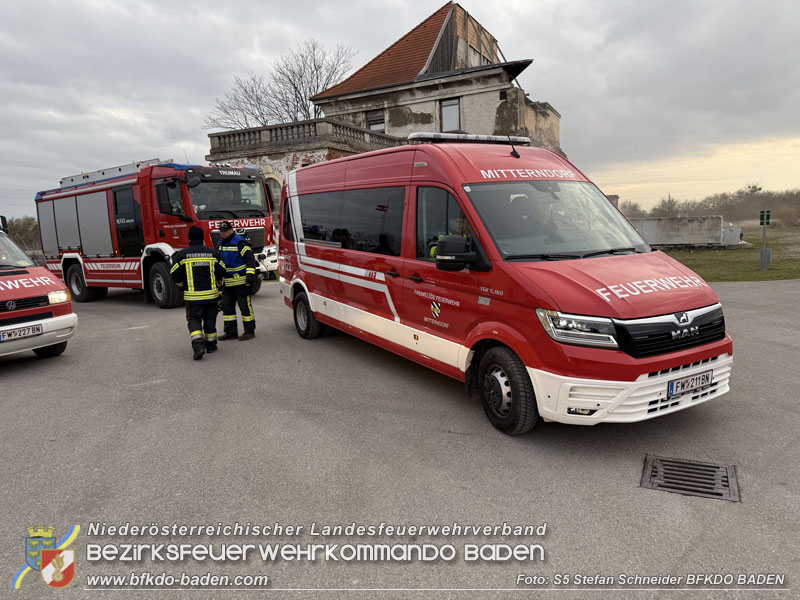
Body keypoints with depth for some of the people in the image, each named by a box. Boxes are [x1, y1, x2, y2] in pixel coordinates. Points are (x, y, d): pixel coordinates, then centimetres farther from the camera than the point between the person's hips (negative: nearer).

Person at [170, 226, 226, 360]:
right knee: (210, 319, 15)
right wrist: (217, 284, 26)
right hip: (211, 294, 2)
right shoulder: (213, 253, 2)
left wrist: (182, 284, 20)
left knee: (194, 320, 4)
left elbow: (175, 275, -1)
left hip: (192, 296, -2)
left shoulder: (181, 255, -4)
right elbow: (221, 271, 7)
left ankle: (198, 346, -15)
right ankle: (211, 345, 24)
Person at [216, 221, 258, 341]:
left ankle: (249, 331, 6)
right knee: (227, 306, 9)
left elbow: (250, 259, -16)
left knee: (244, 305, -3)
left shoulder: (239, 242, -11)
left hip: (241, 281, -8)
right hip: (227, 283, 8)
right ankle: (231, 332, 17)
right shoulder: (220, 244, 15)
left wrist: (250, 276, -22)